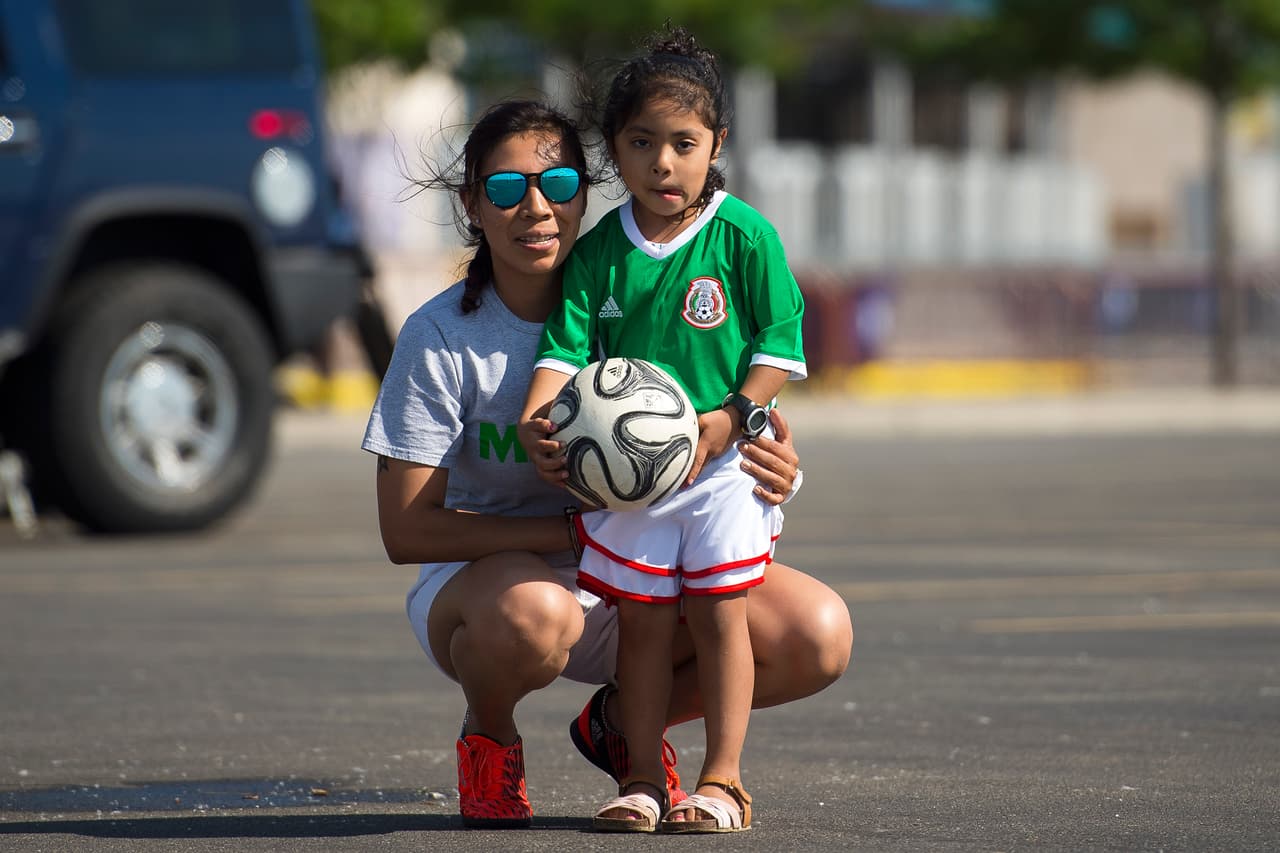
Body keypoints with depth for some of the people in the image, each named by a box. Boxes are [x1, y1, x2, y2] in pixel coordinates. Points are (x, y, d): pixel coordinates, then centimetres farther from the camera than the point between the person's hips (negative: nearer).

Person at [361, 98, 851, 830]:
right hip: (482, 571, -3)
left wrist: (776, 473, -27)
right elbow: (407, 529, -17)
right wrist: (578, 530, -25)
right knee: (530, 617, -41)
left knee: (820, 637, -18)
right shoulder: (441, 337, -16)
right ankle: (489, 735, -3)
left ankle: (622, 719, 9)